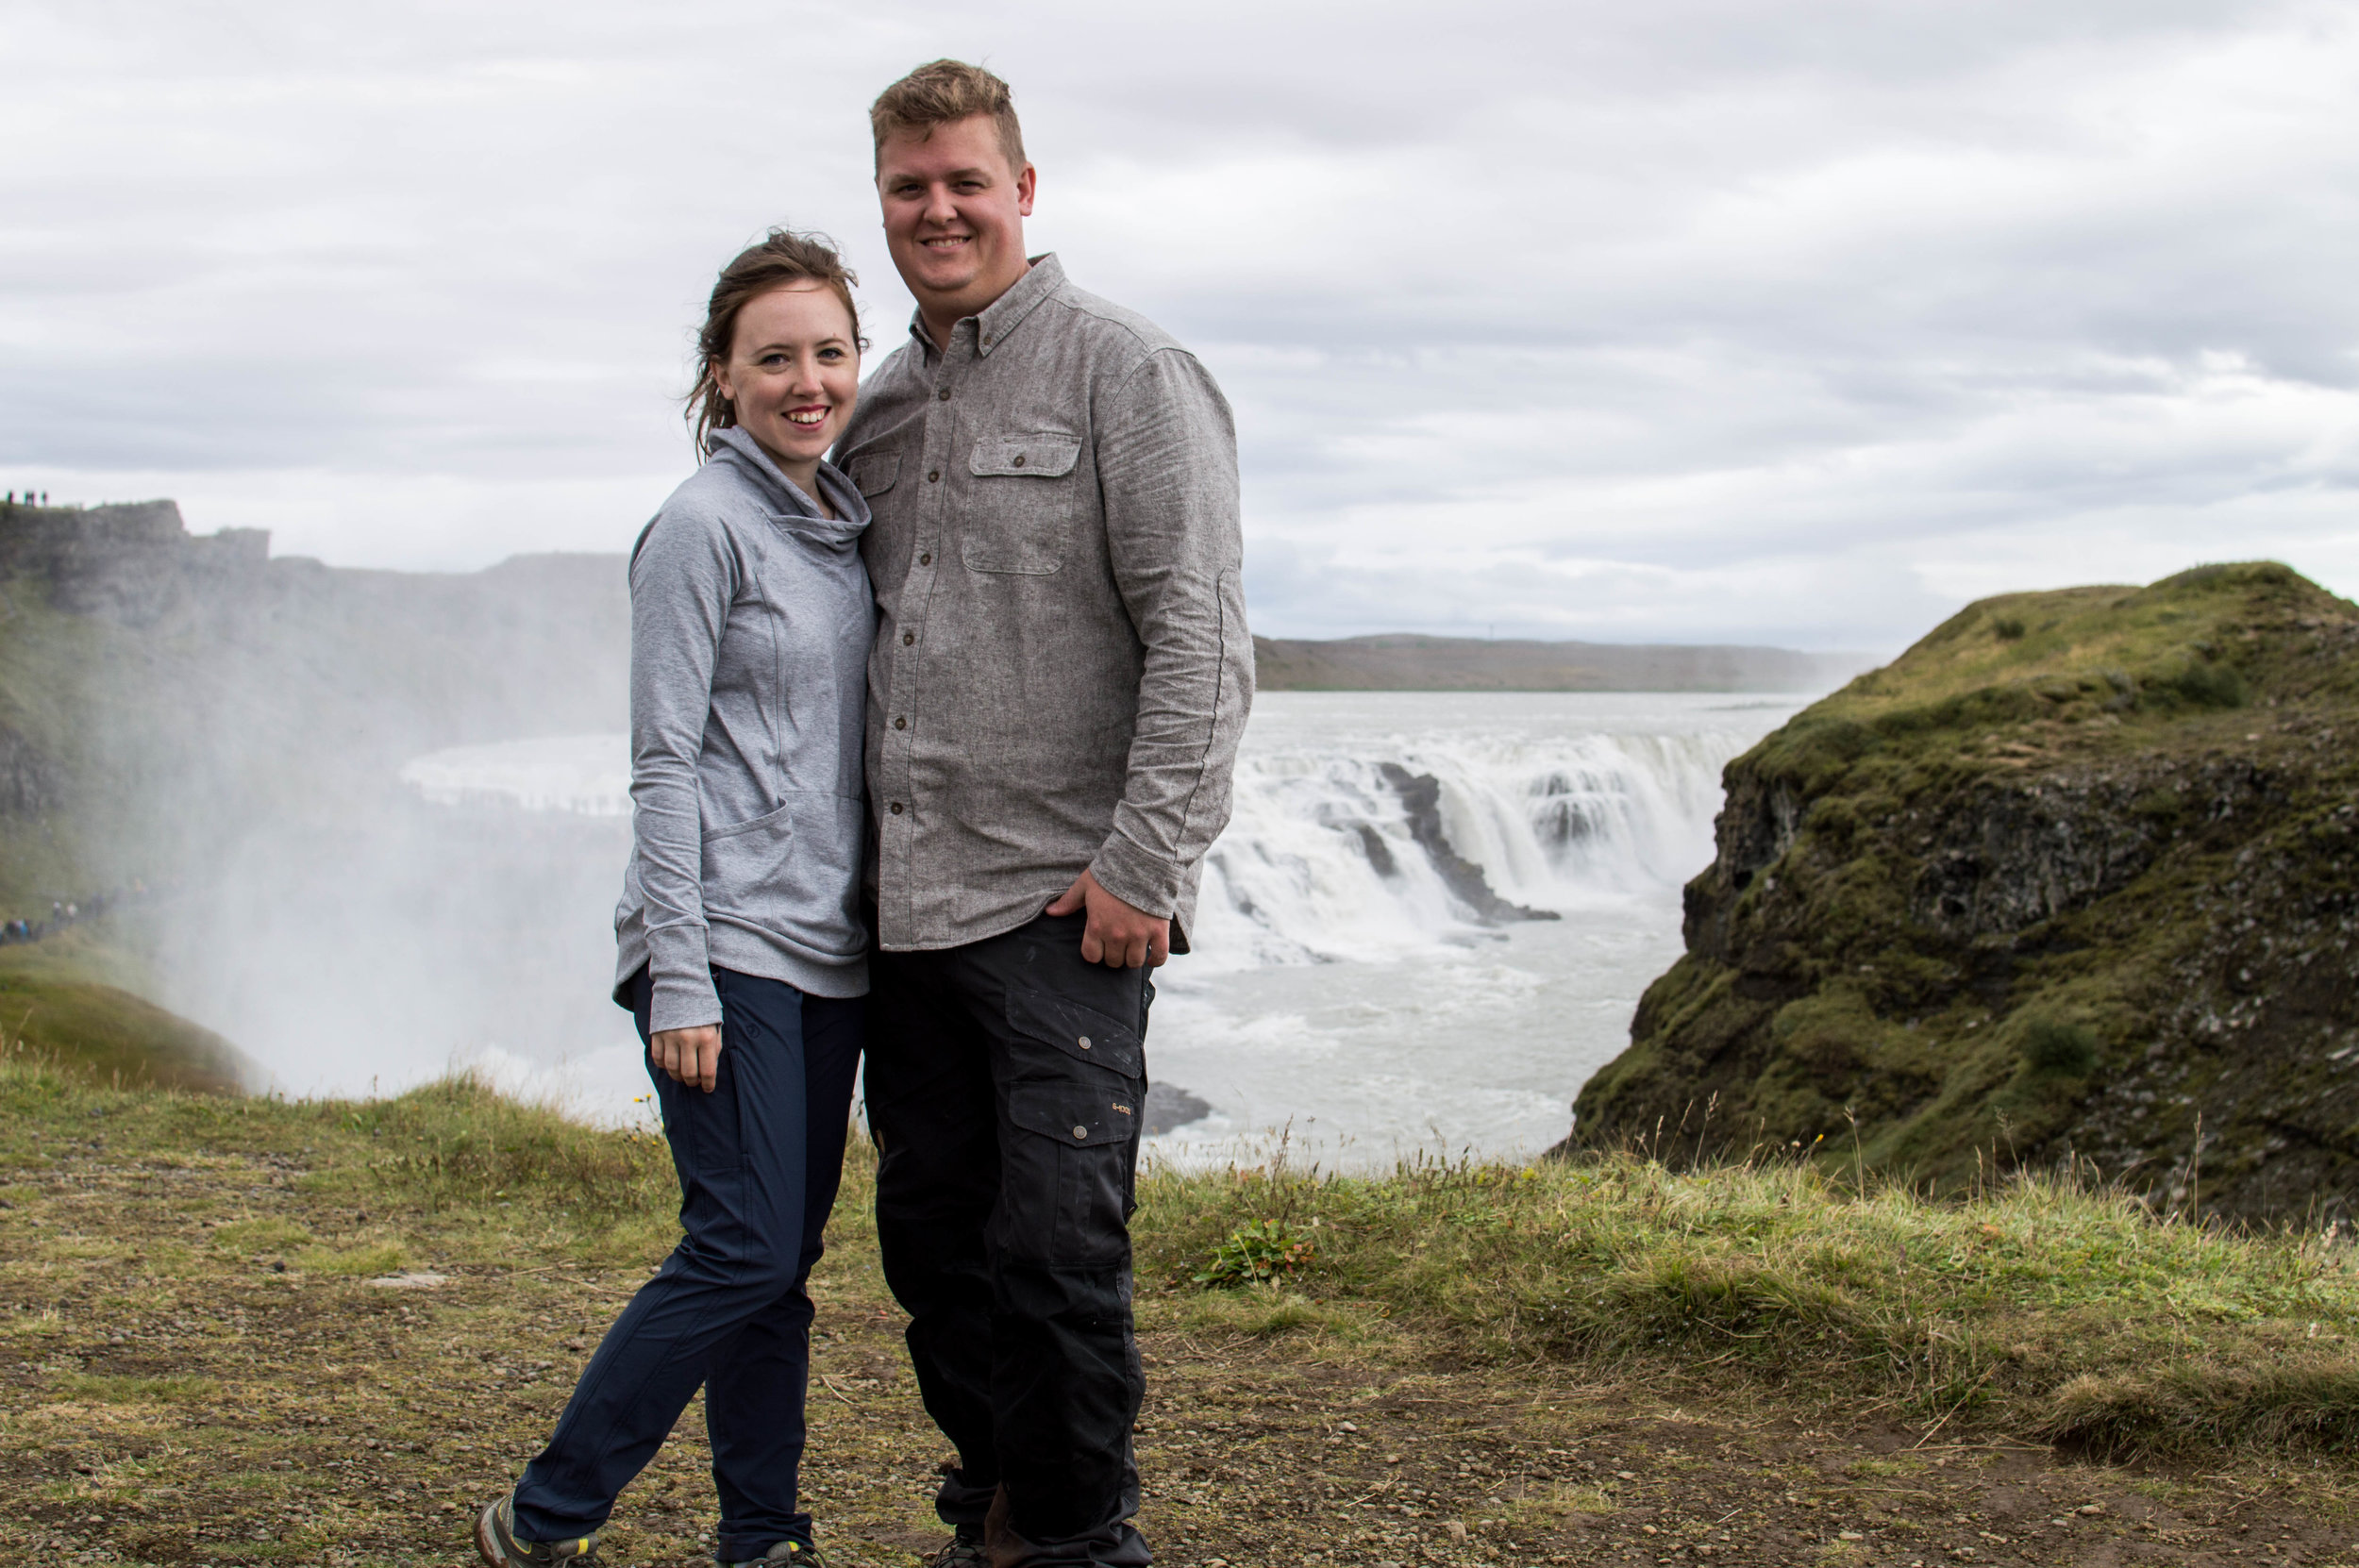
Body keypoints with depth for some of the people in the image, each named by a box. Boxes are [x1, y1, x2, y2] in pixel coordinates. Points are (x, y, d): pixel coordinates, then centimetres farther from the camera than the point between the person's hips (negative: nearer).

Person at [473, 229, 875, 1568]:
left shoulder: (846, 525, 15)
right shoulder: (702, 528, -7)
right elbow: (664, 766, -10)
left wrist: (879, 928, 17)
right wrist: (679, 979, -15)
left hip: (828, 950, 7)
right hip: (729, 944, -7)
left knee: (787, 1258, 8)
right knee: (744, 1248, -10)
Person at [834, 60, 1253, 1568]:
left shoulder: (1124, 371, -4)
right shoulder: (884, 406, 16)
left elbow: (1198, 635, -11)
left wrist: (1145, 862, -16)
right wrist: (862, 857, 16)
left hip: (1061, 902, -7)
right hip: (911, 906, 7)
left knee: (1056, 1242, -6)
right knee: (932, 1234, 11)